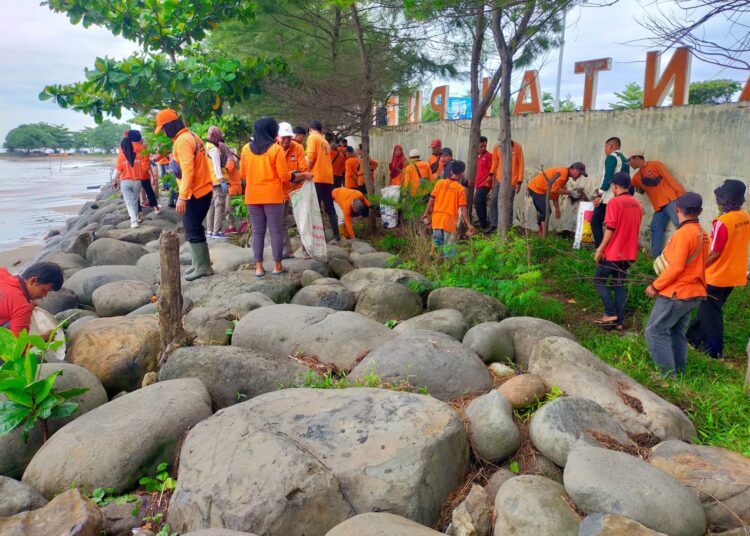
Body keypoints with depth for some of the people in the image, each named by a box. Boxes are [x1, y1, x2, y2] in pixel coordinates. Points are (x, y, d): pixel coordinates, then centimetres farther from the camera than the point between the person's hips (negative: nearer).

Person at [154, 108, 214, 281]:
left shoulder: (182, 140, -17)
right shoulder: (191, 136, 13)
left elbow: (187, 170, -25)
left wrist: (182, 196, -27)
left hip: (195, 194, -10)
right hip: (203, 190, 10)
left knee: (193, 231, -1)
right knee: (195, 228, 18)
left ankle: (202, 267, 7)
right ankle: (200, 263, 26)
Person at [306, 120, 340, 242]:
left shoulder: (312, 137, 0)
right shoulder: (325, 142, 20)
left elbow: (311, 157, -11)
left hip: (317, 178, -7)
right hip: (328, 178, 7)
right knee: (330, 208, 13)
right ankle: (336, 235, 14)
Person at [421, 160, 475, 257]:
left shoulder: (440, 182, 3)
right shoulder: (460, 188, -6)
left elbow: (431, 199, 3)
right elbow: (463, 208, -10)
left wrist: (426, 214, 13)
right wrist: (468, 224, -7)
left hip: (436, 218, 4)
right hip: (449, 220, -4)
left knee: (436, 243, 20)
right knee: (448, 249, 4)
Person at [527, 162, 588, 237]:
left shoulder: (565, 176, 12)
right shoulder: (563, 173, -18)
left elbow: (556, 191, 16)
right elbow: (554, 190, -25)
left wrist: (557, 209, 14)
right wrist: (570, 192, -19)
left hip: (535, 188, 11)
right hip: (536, 188, -11)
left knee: (542, 212, 17)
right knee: (546, 212, -11)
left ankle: (540, 234, 25)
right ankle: (545, 236, -11)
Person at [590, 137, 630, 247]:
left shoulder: (611, 157, -6)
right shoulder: (625, 160, 19)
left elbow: (608, 178, -17)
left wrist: (599, 195, -16)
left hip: (608, 199, -8)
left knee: (595, 222, -2)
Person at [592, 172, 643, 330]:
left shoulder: (614, 202, -13)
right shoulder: (637, 204, 8)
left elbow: (610, 229, -18)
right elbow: (635, 229, 14)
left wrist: (600, 248, -11)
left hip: (613, 252, -7)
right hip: (629, 253, 7)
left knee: (599, 280, 9)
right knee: (619, 285, 14)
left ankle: (610, 314, 3)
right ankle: (619, 321, 14)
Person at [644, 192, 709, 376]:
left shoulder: (683, 233, -20)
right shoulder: (703, 234, 7)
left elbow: (675, 267, -23)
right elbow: (696, 264, 13)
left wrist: (655, 286, -13)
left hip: (675, 294, -9)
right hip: (694, 293, 9)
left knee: (655, 331, -1)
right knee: (677, 333, 17)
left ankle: (668, 375, 0)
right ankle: (679, 372, 23)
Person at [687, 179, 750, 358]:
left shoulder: (722, 222, -25)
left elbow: (714, 253, -22)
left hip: (716, 276, -7)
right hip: (734, 274, 8)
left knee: (710, 312, 8)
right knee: (711, 308, 21)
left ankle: (714, 350, 17)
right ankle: (695, 337, 34)